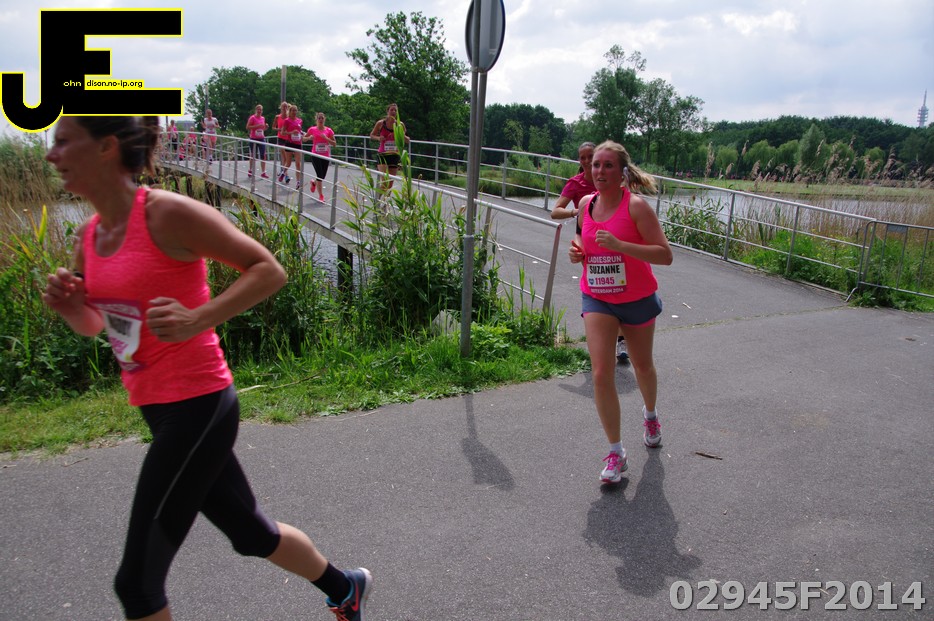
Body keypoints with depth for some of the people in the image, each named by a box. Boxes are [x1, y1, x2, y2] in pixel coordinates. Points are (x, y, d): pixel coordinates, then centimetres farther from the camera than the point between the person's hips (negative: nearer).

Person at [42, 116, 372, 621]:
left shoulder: (167, 214, -16)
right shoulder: (89, 236, 7)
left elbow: (269, 270, -14)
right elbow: (94, 325, 20)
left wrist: (197, 319, -26)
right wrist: (71, 306, -2)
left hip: (196, 406, -8)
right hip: (157, 407, 8)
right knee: (251, 533, 23)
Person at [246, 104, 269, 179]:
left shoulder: (263, 118, 9)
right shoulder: (252, 118, -7)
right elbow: (247, 127, -13)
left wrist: (266, 127, 0)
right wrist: (257, 126, -21)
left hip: (262, 139, 4)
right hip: (254, 139, -4)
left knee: (263, 155, -4)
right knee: (253, 155, 6)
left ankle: (263, 172, -4)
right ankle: (250, 171, 21)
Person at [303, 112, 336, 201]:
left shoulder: (328, 130, 1)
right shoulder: (312, 129, 0)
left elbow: (334, 143, 0)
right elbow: (303, 139, 11)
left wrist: (326, 138, -15)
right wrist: (309, 138, -11)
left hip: (325, 156, 2)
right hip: (315, 156, -2)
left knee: (322, 176, 9)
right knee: (320, 175, -11)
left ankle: (314, 182, 44)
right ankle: (321, 196, -2)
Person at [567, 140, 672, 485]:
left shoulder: (635, 206, -18)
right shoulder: (586, 204, -1)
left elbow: (665, 254, -23)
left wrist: (619, 245, -33)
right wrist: (577, 249, -4)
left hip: (637, 299, -2)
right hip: (596, 300, 3)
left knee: (643, 366, 19)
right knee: (601, 374, -11)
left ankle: (650, 414, 53)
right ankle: (616, 453, 1)